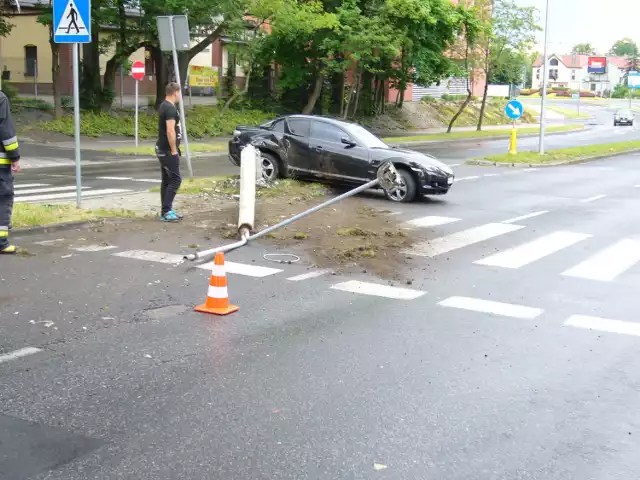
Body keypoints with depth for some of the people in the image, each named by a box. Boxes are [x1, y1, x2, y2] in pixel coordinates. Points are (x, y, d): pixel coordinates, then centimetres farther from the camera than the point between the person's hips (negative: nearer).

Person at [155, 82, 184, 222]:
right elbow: (170, 131, -24)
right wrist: (174, 150, -20)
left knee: (167, 180, 12)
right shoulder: (170, 108, -17)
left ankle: (166, 211, 15)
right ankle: (166, 211, -11)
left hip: (162, 149, 10)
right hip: (168, 150, -10)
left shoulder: (164, 106, 15)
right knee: (175, 179, -9)